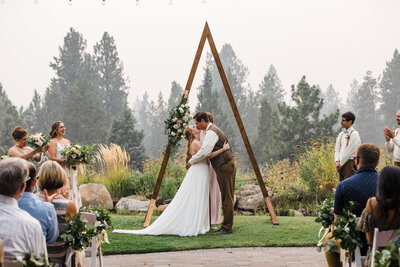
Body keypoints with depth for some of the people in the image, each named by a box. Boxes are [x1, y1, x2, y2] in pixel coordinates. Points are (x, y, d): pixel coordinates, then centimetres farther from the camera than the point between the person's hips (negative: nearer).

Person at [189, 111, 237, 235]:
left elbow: (204, 152, -24)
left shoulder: (211, 132, -16)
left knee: (227, 197, -6)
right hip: (226, 165, 10)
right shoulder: (213, 129, 18)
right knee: (226, 197, 12)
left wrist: (191, 161, -10)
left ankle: (227, 227, -3)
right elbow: (206, 150, 30)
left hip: (225, 166, -10)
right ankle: (226, 225, 16)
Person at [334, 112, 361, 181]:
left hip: (349, 163, -7)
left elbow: (350, 152, -12)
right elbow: (337, 149, 14)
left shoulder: (354, 134, -7)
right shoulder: (341, 134, 17)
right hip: (341, 164, 7)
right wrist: (337, 161, -2)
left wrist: (341, 163, -10)